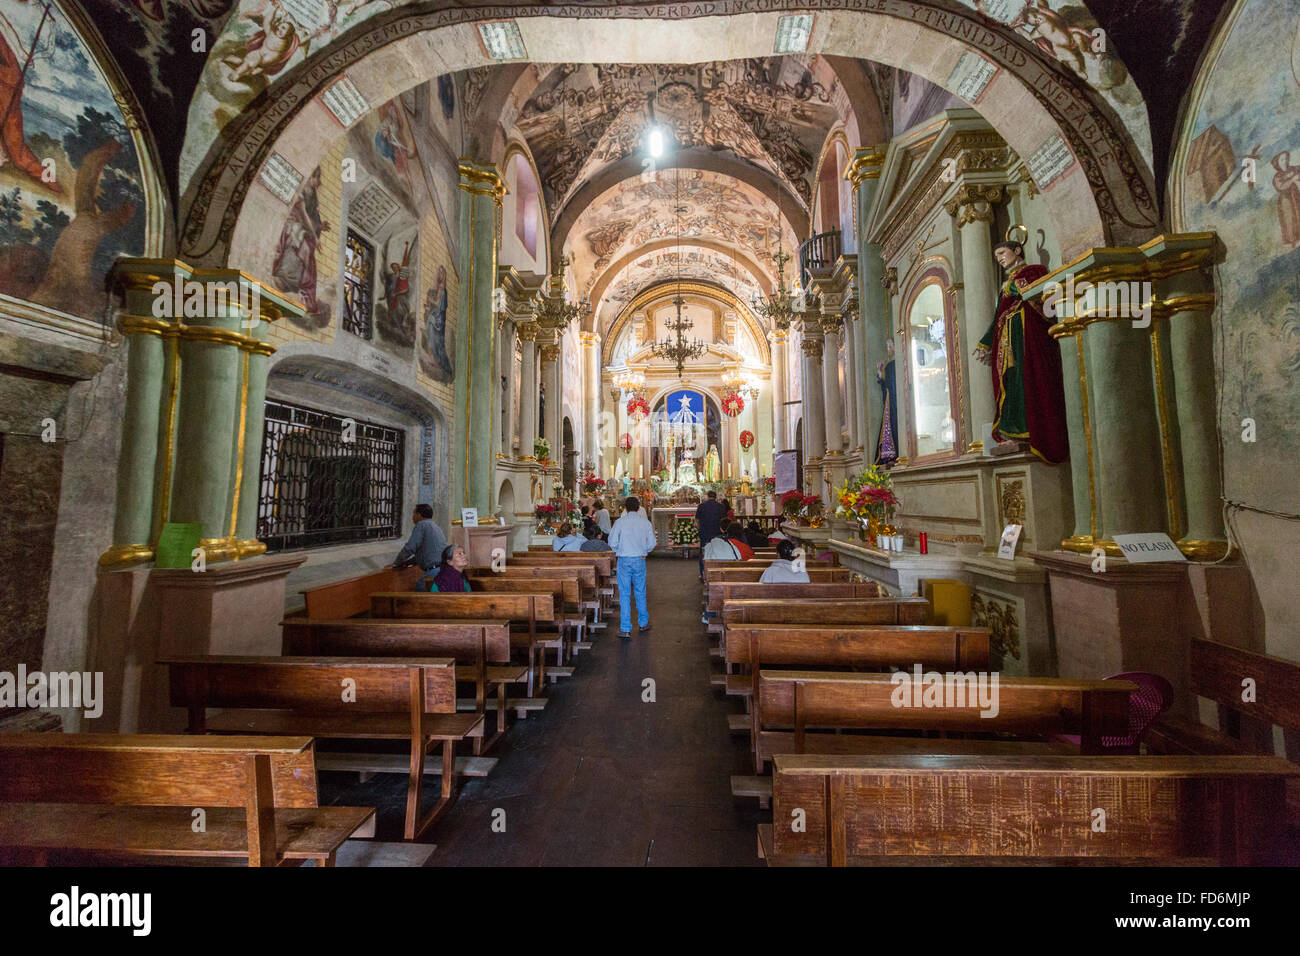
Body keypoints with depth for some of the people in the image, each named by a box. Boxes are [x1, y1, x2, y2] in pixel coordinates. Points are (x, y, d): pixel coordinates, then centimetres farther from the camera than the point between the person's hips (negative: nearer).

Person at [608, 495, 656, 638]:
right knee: (640, 593, 17)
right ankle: (643, 624, 30)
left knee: (624, 595, 4)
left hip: (624, 560, -2)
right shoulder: (646, 523, -1)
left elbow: (612, 542, -8)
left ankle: (625, 630, 7)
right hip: (640, 560, 2)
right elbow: (651, 544, 1)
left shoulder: (620, 522, -7)